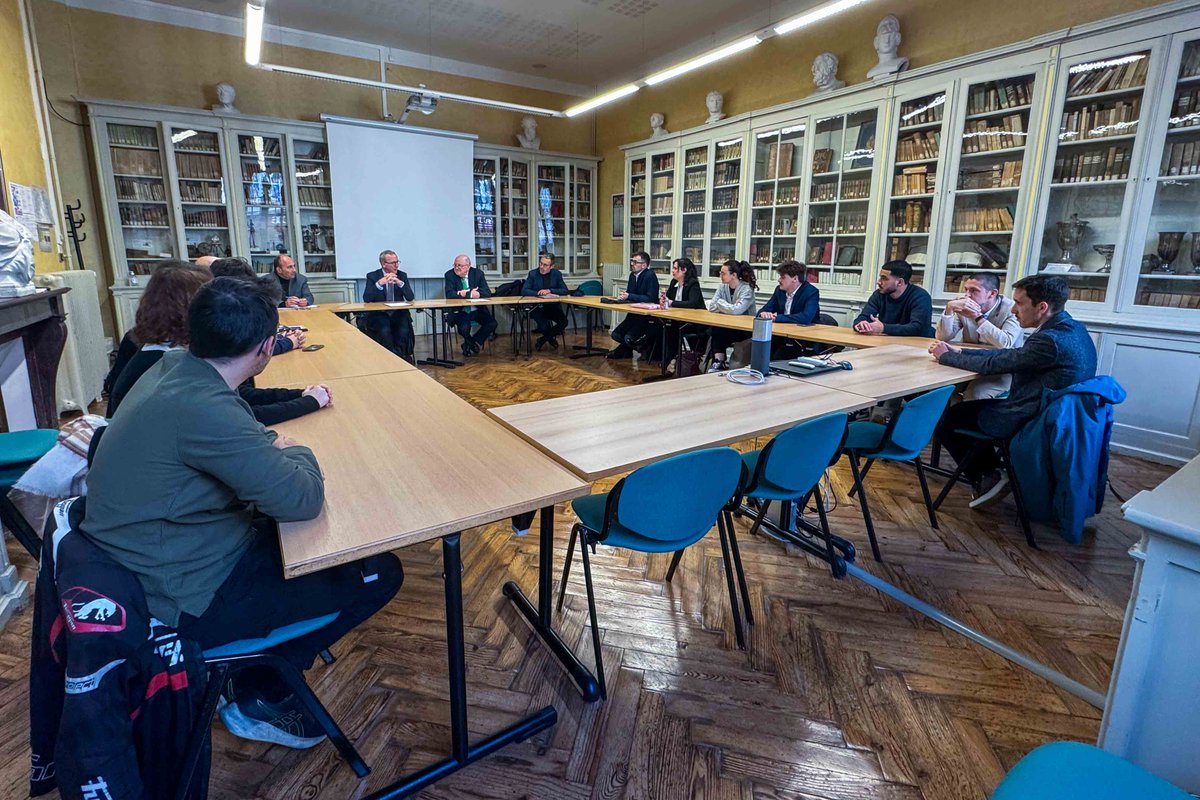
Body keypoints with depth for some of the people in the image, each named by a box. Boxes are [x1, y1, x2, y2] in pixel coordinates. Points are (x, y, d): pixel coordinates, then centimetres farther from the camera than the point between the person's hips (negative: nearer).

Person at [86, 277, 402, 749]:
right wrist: (295, 452, -11)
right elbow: (301, 499, -29)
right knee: (380, 573, -7)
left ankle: (253, 668, 23)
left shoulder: (170, 369, -1)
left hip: (153, 564, 10)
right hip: (189, 600, -9)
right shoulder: (199, 406, -31)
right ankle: (259, 695, 11)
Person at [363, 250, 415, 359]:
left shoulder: (402, 276, 8)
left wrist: (400, 283, -18)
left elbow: (411, 298, -2)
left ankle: (401, 355, -10)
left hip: (398, 313, 2)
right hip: (379, 314, -1)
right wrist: (379, 283, -23)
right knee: (384, 331, -31)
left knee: (404, 331, -29)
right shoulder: (372, 276, 2)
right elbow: (366, 299, -10)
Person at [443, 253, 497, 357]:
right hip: (460, 311, -2)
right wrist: (471, 294, -24)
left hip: (477, 309, 3)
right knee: (464, 327, -31)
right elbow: (449, 294, -17)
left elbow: (487, 293, -11)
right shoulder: (450, 274, -3)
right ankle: (475, 344, 5)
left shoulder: (478, 273, 1)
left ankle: (473, 343, 1)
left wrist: (465, 293, -21)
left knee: (492, 323, -21)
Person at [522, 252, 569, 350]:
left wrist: (550, 291, -16)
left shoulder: (557, 274, 4)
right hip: (537, 307, -2)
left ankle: (543, 339, 1)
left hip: (553, 306, 2)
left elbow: (565, 291, -1)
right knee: (544, 326, -30)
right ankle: (551, 338, 10)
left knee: (564, 322, -25)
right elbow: (524, 291, -7)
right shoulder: (532, 273, -1)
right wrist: (538, 293, -22)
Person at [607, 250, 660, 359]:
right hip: (634, 314, 8)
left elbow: (650, 298, -24)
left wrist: (629, 296, -23)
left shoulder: (650, 276, -17)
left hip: (647, 316, -8)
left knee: (629, 338, -19)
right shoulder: (633, 275, 8)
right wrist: (623, 295, -8)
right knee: (616, 335, -2)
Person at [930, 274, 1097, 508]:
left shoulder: (1050, 341, -28)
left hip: (1029, 422, -10)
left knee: (946, 419, 4)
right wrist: (959, 352, 5)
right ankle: (991, 471, 27)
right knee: (971, 406, 24)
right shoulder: (1073, 329, 3)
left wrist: (946, 357, -5)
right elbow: (1010, 354, 8)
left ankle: (986, 479, 15)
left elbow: (992, 365, -20)